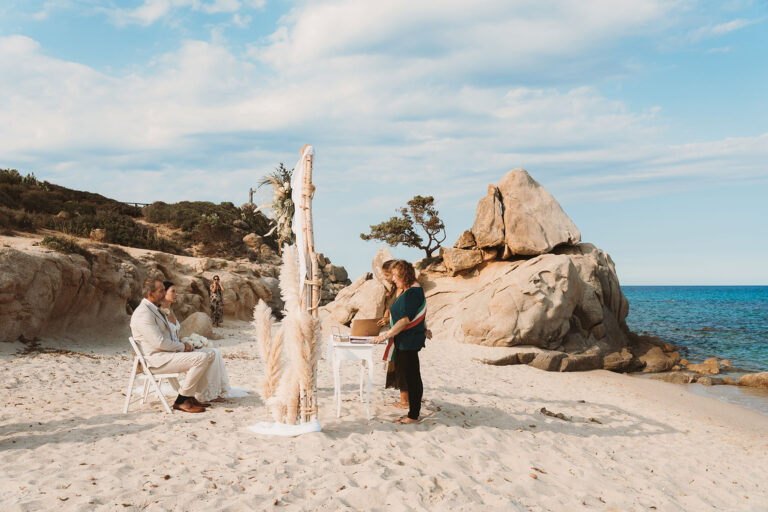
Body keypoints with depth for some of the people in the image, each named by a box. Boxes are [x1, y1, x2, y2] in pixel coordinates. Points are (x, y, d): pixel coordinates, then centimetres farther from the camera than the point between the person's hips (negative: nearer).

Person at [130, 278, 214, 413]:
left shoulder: (154, 309, 17)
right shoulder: (143, 313, -17)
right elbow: (159, 342, -23)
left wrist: (182, 344, 5)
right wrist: (182, 346, -10)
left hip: (166, 352, 11)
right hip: (156, 359, -11)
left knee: (208, 355, 6)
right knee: (201, 358, -22)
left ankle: (189, 396, 7)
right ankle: (181, 401, -13)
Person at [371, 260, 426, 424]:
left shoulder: (412, 293, -19)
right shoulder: (410, 291, 13)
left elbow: (405, 320, -24)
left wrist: (386, 336, -21)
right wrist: (389, 332, 20)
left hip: (410, 341, -10)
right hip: (405, 340, 10)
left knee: (412, 377, -3)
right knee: (409, 376, 14)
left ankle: (414, 415, 4)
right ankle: (413, 412, 22)